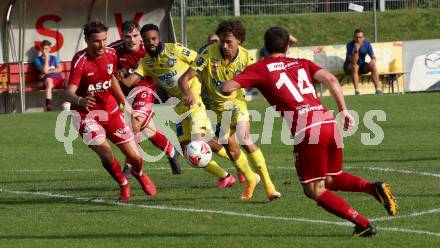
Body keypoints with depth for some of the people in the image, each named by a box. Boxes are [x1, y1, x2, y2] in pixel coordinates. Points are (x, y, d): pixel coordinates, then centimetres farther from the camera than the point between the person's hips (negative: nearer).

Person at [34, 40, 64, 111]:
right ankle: (49, 106, -51)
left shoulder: (54, 58, 23)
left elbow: (59, 69, 9)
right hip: (49, 79, -3)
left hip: (59, 79, 3)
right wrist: (46, 58, -1)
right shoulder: (38, 60, 12)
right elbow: (45, 70, -4)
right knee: (49, 81, -41)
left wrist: (48, 71, -1)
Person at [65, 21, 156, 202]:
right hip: (86, 114, -5)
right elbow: (69, 93, -33)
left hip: (110, 110, 5)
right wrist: (80, 101, -54)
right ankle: (124, 185, 6)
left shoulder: (111, 54, -5)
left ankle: (140, 175, 39)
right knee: (105, 152, -23)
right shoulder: (80, 61, -23)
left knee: (134, 156, 1)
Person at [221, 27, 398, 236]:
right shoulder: (301, 63, 24)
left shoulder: (260, 69, 10)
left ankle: (363, 224, -3)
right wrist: (344, 111, 10)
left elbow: (227, 88, 1)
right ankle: (374, 188, 1)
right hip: (329, 122, 6)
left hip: (306, 131, -6)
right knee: (330, 179, 25)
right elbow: (330, 79, 8)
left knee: (314, 190, 8)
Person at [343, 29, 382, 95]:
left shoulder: (367, 44, -9)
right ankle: (357, 91, -39)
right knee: (355, 67, -37)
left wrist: (373, 60, -34)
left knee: (373, 66, -23)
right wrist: (356, 50, -45)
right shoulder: (350, 45, -22)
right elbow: (353, 62, -31)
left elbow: (373, 57, -9)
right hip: (349, 67, -4)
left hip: (361, 65, 4)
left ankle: (378, 89, -24)